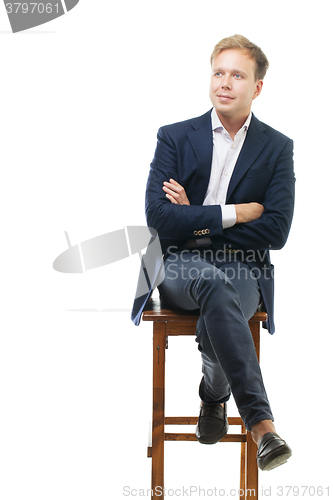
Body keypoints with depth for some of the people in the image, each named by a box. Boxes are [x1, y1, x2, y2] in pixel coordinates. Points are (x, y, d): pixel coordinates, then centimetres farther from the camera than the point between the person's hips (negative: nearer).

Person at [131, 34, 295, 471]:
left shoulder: (277, 148, 7)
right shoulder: (175, 138, 7)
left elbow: (276, 232, -3)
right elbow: (158, 216, -6)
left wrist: (195, 221, -6)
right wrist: (232, 214, -9)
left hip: (243, 270, 0)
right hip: (180, 268, 0)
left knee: (213, 327, -35)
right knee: (215, 284, -38)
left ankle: (215, 395, -1)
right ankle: (261, 423, -40)